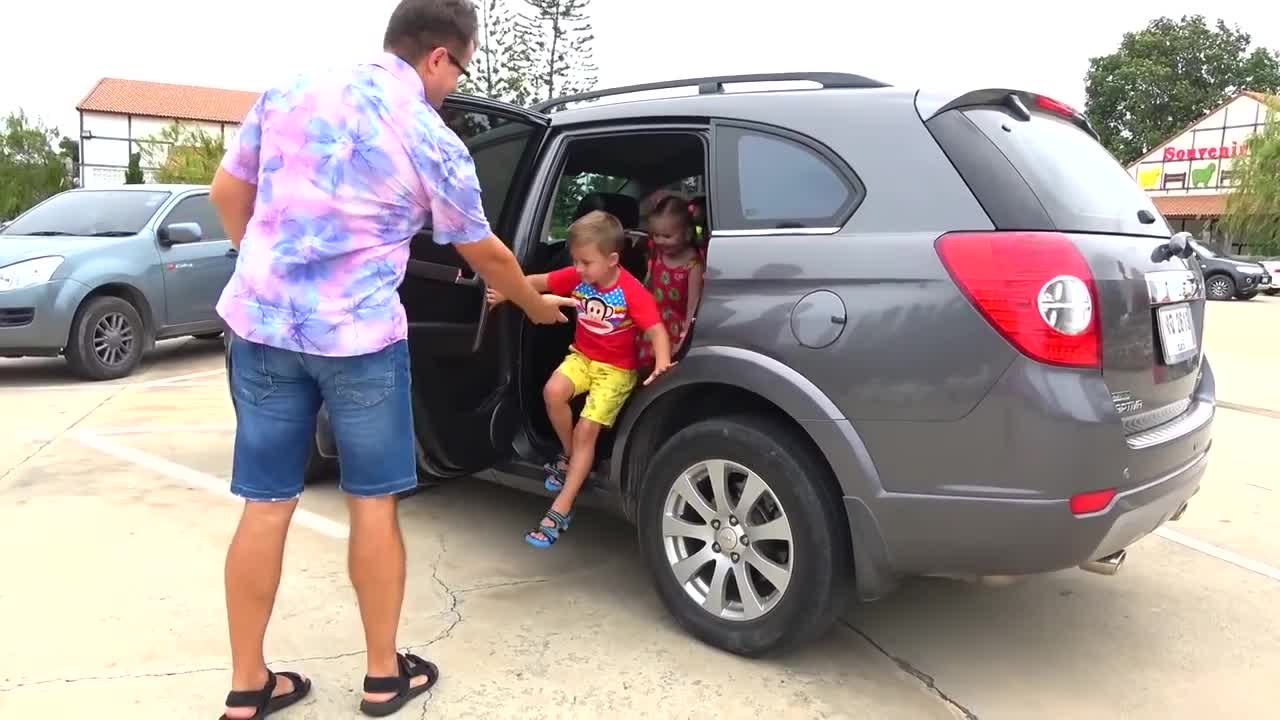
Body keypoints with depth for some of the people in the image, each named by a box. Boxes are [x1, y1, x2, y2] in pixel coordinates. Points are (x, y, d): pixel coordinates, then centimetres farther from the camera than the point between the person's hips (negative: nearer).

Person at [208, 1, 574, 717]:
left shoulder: (289, 92, 7)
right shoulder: (435, 143, -5)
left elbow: (227, 192, 15)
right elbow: (487, 256, 6)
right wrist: (536, 305, 23)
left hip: (260, 322, 5)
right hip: (358, 337, -4)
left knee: (267, 506, 11)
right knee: (374, 502, 10)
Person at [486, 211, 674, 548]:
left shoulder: (632, 292, -22)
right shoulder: (576, 277, -7)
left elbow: (657, 331, -29)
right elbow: (538, 282, 3)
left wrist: (662, 362, -49)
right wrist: (505, 292, -14)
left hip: (616, 369, -4)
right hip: (582, 356, 5)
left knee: (586, 430, -13)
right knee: (553, 392, -26)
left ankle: (561, 509, -3)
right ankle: (569, 455, 3)